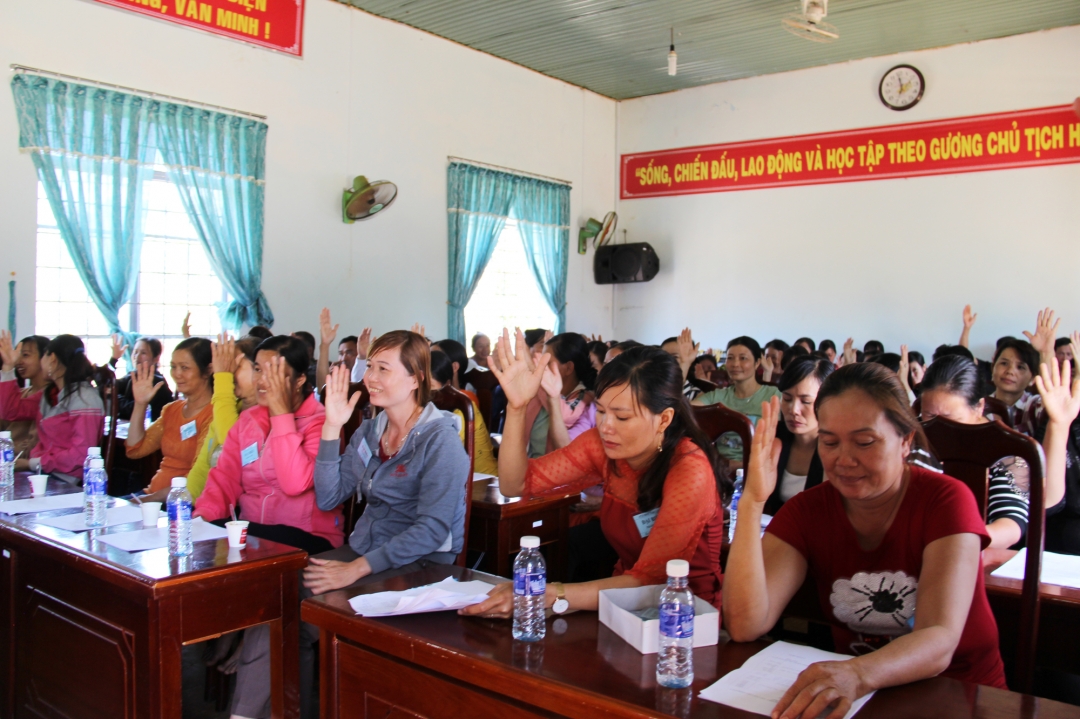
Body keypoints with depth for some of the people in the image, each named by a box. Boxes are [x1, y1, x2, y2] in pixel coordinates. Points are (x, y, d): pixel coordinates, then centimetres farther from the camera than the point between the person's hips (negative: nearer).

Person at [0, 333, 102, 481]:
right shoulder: (50, 394, 14)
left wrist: (33, 463, -17)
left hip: (63, 481, -8)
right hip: (40, 472, 8)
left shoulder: (85, 399, -12)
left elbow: (80, 454, -18)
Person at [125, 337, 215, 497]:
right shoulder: (172, 409, 15)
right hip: (152, 496, 8)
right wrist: (140, 404, 4)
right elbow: (135, 450, 10)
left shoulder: (213, 415, -13)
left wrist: (157, 496, -17)